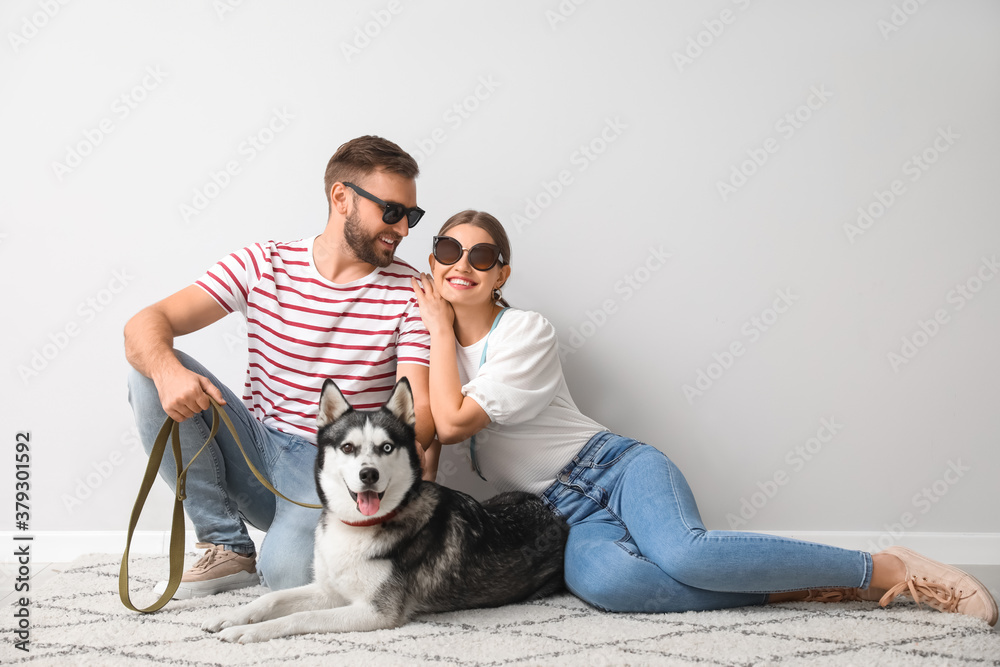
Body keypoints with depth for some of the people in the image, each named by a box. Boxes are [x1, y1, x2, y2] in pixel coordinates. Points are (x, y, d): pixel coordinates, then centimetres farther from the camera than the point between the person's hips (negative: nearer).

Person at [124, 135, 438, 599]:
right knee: (149, 370, -17)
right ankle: (228, 550, -9)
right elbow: (146, 324, -8)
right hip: (252, 450, 3)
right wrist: (166, 370, -33)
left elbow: (418, 407, -13)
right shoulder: (263, 265, -1)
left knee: (288, 571, -33)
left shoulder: (410, 293, -5)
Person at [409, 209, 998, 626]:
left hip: (617, 467, -3)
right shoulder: (437, 345, 12)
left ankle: (891, 570, -19)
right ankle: (793, 587, -20)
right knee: (601, 579, -36)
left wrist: (441, 330, -6)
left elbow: (454, 422, -18)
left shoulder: (527, 333, -7)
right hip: (570, 515, 4)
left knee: (683, 551, -38)